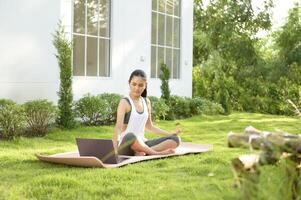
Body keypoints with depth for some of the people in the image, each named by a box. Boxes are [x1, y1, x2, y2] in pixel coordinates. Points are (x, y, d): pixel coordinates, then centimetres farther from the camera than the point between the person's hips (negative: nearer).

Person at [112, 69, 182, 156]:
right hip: (126, 145, -7)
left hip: (141, 143, 7)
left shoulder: (146, 102, 12)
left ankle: (143, 152, -27)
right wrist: (115, 148, -35)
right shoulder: (125, 102, -7)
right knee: (130, 136, -43)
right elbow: (118, 127, -20)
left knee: (175, 139, -9)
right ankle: (156, 153, -23)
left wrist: (171, 133, 17)